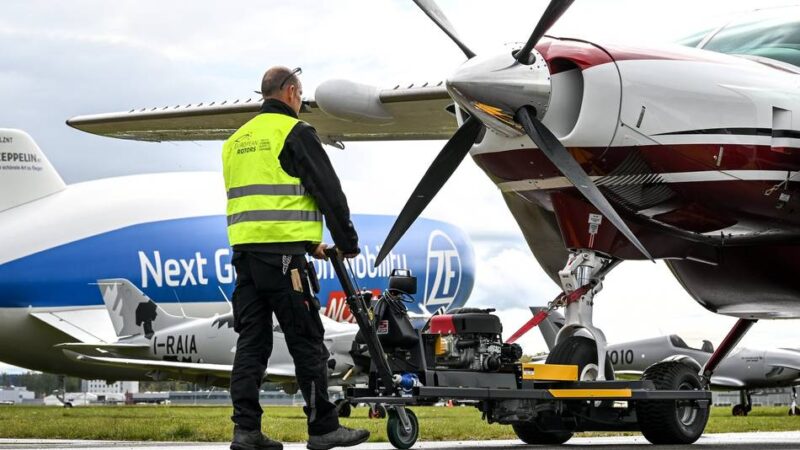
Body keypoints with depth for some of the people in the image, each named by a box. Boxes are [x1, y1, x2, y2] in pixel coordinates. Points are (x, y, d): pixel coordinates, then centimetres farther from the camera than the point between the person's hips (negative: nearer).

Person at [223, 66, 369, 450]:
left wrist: (308, 242, 25)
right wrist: (348, 242, 6)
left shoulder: (236, 140, 20)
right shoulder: (294, 132, -4)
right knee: (306, 341, -1)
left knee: (251, 341, 7)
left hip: (244, 250, 7)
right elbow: (328, 191, -6)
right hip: (282, 253, -7)